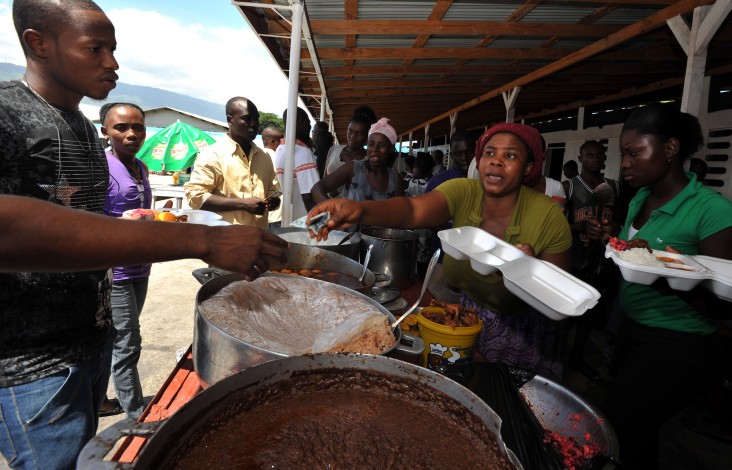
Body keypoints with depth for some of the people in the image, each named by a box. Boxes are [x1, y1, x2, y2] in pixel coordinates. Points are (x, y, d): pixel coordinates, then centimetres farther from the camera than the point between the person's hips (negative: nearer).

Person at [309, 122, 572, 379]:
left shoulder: (548, 217, -20)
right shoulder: (463, 193, -17)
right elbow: (412, 210, -37)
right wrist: (360, 210, -56)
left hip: (521, 329, -1)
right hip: (466, 312, 2)